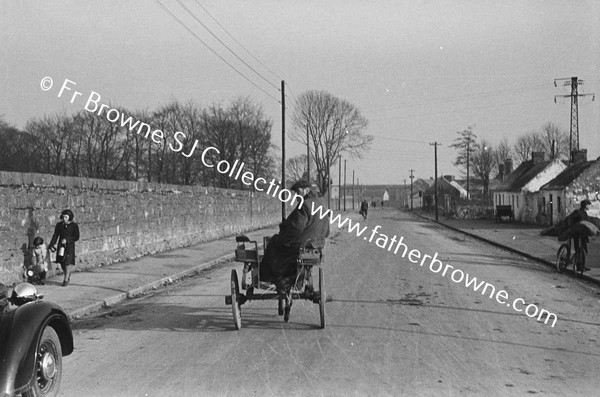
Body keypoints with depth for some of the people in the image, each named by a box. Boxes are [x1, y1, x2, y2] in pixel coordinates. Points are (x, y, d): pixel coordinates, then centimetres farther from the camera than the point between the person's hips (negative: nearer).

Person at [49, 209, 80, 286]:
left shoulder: (74, 226, -6)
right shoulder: (59, 225, 3)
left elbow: (76, 237, -8)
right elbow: (55, 236, 5)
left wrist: (67, 240, -20)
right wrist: (51, 245, -2)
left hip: (70, 246, -3)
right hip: (61, 245, 3)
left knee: (68, 261, -8)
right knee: (62, 262, 6)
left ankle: (66, 279, 3)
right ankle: (68, 275, 31)